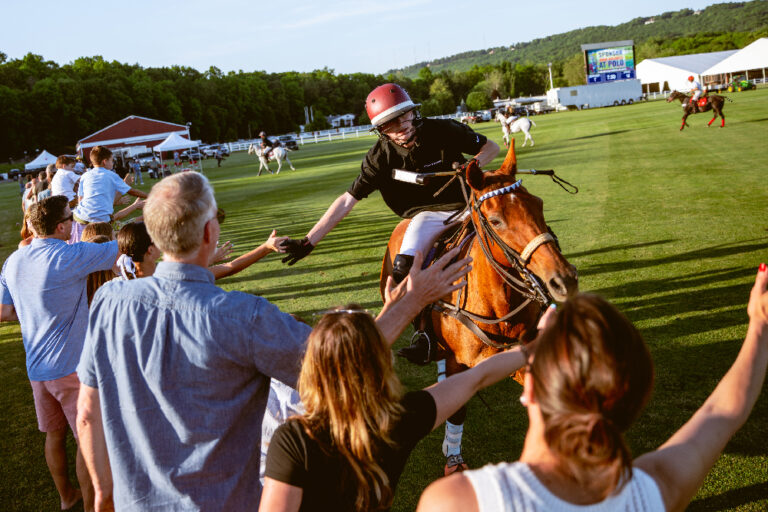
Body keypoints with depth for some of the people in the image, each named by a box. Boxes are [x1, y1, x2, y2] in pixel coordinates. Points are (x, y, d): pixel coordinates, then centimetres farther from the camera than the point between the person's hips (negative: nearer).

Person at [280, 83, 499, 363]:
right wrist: (308, 242, -20)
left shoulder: (444, 130, -15)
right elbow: (347, 200, -14)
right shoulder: (380, 157, -14)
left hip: (466, 204, 1)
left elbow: (491, 147, -1)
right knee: (404, 268, -23)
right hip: (428, 214, -1)